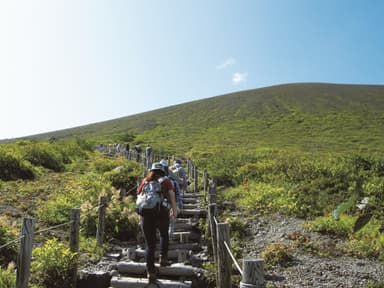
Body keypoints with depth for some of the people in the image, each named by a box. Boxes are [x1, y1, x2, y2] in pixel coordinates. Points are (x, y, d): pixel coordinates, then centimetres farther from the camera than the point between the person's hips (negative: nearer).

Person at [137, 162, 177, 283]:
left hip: (145, 213, 2)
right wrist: (174, 210, -8)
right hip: (161, 211, -1)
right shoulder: (166, 181, 13)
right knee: (164, 234, 28)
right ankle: (163, 258, 21)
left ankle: (150, 271, 4)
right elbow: (171, 195, -2)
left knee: (149, 243, 9)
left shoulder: (145, 181, 21)